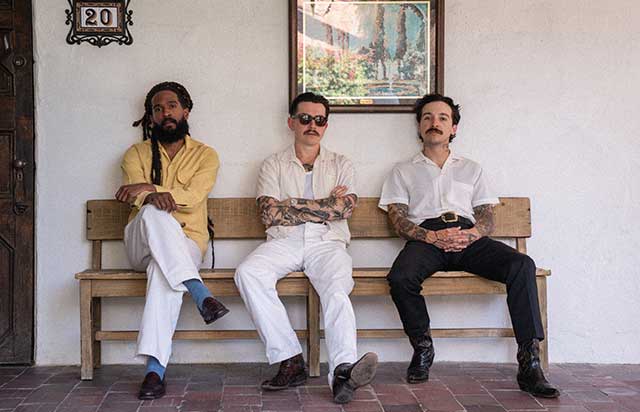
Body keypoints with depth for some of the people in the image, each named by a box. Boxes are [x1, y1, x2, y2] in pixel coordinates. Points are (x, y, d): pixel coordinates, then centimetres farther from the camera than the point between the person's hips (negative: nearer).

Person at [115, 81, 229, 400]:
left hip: (187, 242, -1)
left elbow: (193, 198, -9)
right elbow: (135, 196, -5)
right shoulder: (137, 154, 14)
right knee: (154, 212, -35)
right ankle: (200, 293, -42)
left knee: (163, 268, -38)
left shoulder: (205, 155, 10)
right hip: (141, 243, 2)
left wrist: (149, 187, -21)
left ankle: (155, 369, -42)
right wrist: (152, 197, -30)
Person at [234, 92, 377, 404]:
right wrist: (324, 206, 1)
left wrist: (294, 205, -1)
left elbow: (344, 208, 1)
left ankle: (342, 371, -51)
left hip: (327, 242, 0)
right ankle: (290, 361, -31)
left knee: (337, 285, -34)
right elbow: (269, 214, 1)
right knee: (247, 273, -30)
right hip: (283, 242, 1)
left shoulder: (340, 165, 20)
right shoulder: (274, 165, 18)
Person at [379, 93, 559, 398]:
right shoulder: (403, 171, 24)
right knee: (400, 277, -36)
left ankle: (530, 365, -29)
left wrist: (473, 233, -9)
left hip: (469, 238, 2)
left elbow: (487, 216, 17)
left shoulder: (472, 169, 29)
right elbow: (398, 220, 9)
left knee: (522, 265, -28)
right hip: (425, 237, -1)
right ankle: (422, 350, -11)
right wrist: (431, 236, -12)